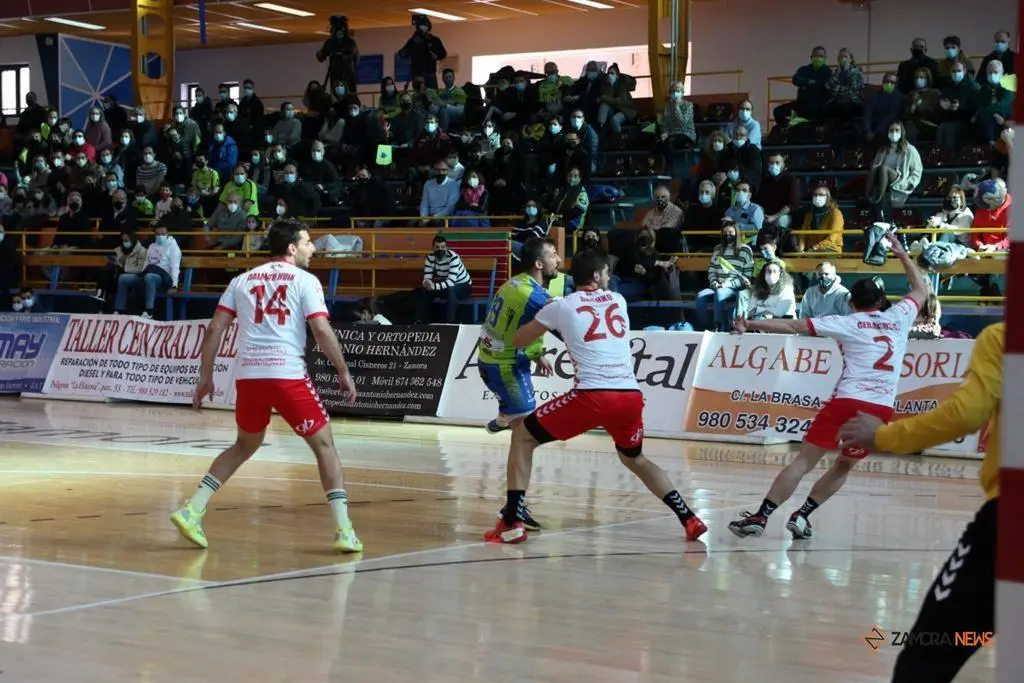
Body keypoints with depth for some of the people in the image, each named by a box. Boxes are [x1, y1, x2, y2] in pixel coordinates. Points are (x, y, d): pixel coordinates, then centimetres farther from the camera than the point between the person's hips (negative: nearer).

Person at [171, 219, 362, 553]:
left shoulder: (242, 280, 16)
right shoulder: (305, 281, 4)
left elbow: (214, 331, 10)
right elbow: (322, 330, -7)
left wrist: (205, 377, 16)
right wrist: (343, 372, 2)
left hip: (248, 375, 4)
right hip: (288, 375, -4)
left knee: (244, 445, 26)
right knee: (324, 445, 9)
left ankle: (192, 510, 14)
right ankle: (344, 530, -1)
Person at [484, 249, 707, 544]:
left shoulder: (561, 306, 10)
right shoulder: (618, 300, 20)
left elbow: (518, 341, 22)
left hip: (592, 396, -4)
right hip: (631, 396, 4)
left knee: (522, 437, 13)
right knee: (634, 458, 32)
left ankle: (512, 523, 2)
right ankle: (689, 519, 19)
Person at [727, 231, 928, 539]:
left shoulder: (847, 324, 7)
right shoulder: (898, 318, 15)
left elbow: (792, 326, 4)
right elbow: (921, 291, 35)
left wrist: (750, 324, 9)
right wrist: (902, 254, 42)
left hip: (848, 400, -3)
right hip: (882, 407, 3)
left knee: (804, 461, -1)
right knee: (843, 466, 20)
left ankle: (761, 516, -8)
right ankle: (802, 515, 9)